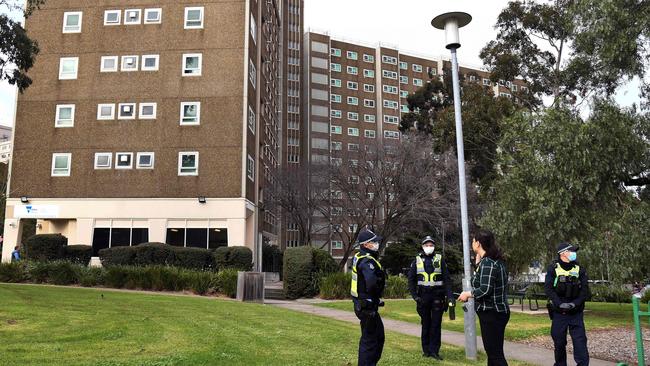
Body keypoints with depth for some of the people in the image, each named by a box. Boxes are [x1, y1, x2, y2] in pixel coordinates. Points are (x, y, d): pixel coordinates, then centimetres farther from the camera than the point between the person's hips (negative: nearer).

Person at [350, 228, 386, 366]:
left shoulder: (359, 257, 8)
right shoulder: (367, 261, -22)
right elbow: (372, 283, -39)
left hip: (362, 304, 10)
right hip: (367, 307, -10)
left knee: (379, 336, 22)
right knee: (369, 340, 1)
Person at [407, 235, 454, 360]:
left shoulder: (440, 259, 4)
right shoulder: (417, 260, 6)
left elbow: (447, 279, 1)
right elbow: (411, 279, 7)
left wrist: (449, 296, -9)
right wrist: (414, 295, -5)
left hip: (438, 297, -1)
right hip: (423, 297, 1)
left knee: (436, 324, 0)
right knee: (426, 324, 7)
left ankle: (434, 350, 6)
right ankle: (426, 349, 16)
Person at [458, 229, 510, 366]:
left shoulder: (487, 262, -18)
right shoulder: (494, 260, 11)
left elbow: (485, 290, -25)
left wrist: (468, 294, -11)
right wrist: (478, 263, 11)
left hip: (491, 314, -10)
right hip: (496, 312, 10)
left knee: (495, 354, -6)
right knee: (492, 351, 19)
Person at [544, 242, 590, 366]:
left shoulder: (579, 269, 4)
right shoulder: (553, 268, -2)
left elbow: (585, 289, 1)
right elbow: (548, 288, -7)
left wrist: (575, 303, -13)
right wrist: (559, 304, -17)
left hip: (576, 312, 1)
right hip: (558, 312, -1)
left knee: (580, 340, -5)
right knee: (559, 342, 9)